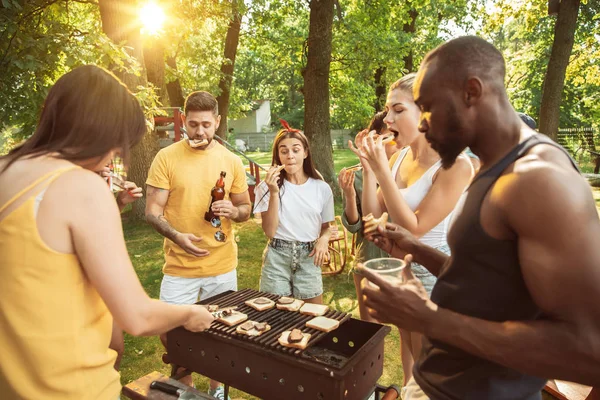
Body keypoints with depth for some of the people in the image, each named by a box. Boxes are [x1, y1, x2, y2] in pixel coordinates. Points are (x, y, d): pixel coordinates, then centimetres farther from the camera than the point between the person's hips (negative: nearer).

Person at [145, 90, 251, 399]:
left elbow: (246, 208, 9)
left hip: (222, 266, 2)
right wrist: (177, 236, -26)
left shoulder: (231, 161, 1)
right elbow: (152, 211, -7)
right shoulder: (166, 157, -6)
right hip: (179, 267, -2)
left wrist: (233, 211, -15)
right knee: (171, 333, 4)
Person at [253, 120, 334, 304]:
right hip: (277, 258, -1)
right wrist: (274, 192, -21)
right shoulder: (267, 186, -6)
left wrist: (323, 239, -12)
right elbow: (270, 231, -13)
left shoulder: (321, 188, -1)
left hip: (308, 259, 2)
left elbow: (326, 226, 10)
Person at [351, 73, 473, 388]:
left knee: (425, 360, 15)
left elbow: (414, 228, -26)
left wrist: (382, 170, -29)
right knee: (406, 340, 27)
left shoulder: (456, 165, -24)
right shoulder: (399, 156, -3)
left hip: (430, 269, -7)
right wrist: (369, 169, -15)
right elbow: (373, 213, -1)